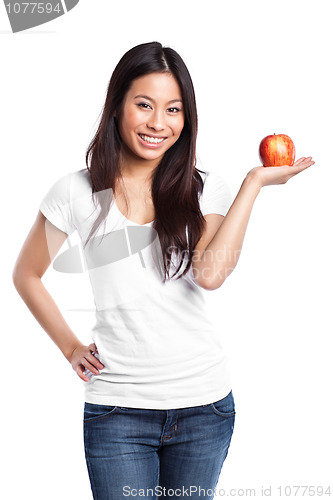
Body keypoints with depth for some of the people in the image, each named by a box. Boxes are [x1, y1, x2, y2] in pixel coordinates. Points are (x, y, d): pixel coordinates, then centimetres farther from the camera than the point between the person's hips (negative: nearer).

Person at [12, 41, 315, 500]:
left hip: (203, 405, 2)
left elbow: (210, 272, -17)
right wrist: (71, 348, 5)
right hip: (116, 409, -1)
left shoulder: (205, 190, 2)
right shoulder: (78, 193, -1)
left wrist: (254, 181, -12)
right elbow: (27, 275, 12)